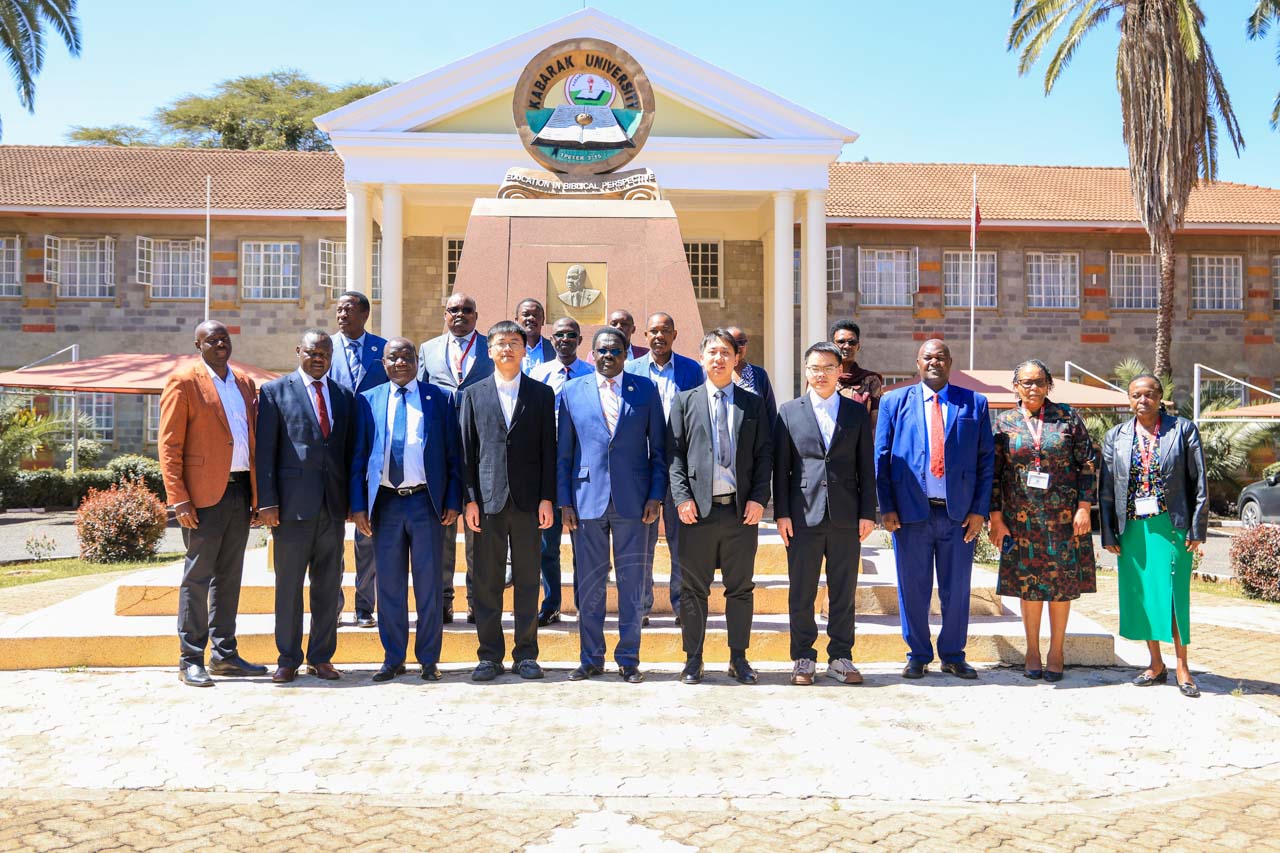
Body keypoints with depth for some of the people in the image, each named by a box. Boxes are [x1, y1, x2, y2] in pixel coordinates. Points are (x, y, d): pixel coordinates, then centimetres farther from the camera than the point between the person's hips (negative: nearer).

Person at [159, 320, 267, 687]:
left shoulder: (245, 383, 15)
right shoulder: (183, 381, -3)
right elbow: (169, 446, -8)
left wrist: (257, 493, 10)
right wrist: (179, 500, -14)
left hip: (240, 491, 6)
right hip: (204, 493, -6)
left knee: (229, 576, 12)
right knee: (197, 576, 0)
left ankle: (224, 654, 20)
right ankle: (191, 660, 8)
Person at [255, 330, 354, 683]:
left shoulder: (344, 396, 13)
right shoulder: (275, 391, 2)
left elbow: (349, 451, 12)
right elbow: (265, 451, -2)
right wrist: (267, 501, -9)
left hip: (333, 504, 3)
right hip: (293, 504, -3)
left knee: (328, 584, 9)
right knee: (289, 584, 4)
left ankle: (321, 657, 20)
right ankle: (288, 659, 16)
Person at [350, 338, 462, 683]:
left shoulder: (440, 398, 4)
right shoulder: (367, 401, 8)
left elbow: (453, 454, 3)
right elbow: (358, 457, 7)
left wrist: (453, 501, -4)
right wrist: (358, 505, 0)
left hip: (426, 502, -1)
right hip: (385, 502, 2)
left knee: (428, 584, 5)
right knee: (388, 585, 8)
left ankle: (429, 660, 17)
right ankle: (393, 658, 21)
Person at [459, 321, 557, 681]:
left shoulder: (542, 394, 7)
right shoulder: (473, 394, 8)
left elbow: (548, 449, 4)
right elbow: (466, 450, 5)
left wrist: (547, 498, -3)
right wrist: (469, 499, -2)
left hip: (528, 499, 0)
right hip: (487, 499, 0)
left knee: (527, 579, 5)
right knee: (487, 581, 4)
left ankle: (526, 654, 15)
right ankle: (490, 655, 14)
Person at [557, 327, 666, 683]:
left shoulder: (645, 389, 5)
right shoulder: (572, 391, 6)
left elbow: (658, 448, 6)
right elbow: (563, 453, 7)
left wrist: (656, 495, -2)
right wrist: (564, 501, 1)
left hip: (632, 501, 0)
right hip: (587, 499, 1)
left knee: (631, 583, 5)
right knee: (589, 583, 7)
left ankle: (628, 659, 18)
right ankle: (591, 658, 20)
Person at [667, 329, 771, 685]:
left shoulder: (753, 404, 10)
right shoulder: (685, 401, 7)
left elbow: (764, 455, 6)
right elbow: (675, 454, 2)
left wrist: (759, 498, -5)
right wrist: (682, 497, -8)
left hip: (742, 509, 1)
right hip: (698, 509, -1)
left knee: (741, 589, 8)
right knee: (694, 589, 5)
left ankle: (738, 658, 20)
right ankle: (693, 659, 17)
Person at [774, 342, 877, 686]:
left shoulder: (857, 413, 8)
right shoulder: (789, 411, 5)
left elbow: (866, 467, 7)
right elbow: (780, 466, 3)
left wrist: (868, 512, 1)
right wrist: (781, 512, -3)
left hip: (845, 516, 1)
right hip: (803, 516, -1)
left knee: (844, 593, 8)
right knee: (801, 593, 5)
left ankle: (840, 658, 19)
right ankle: (803, 658, 17)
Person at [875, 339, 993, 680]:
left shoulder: (974, 403, 7)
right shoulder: (895, 402, 6)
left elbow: (986, 459, 5)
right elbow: (881, 457, 4)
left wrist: (980, 510, -2)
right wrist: (887, 507, -4)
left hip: (960, 513, 1)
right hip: (911, 512, -1)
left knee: (957, 589, 10)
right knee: (913, 588, 7)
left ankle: (953, 655, 26)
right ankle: (918, 655, 23)